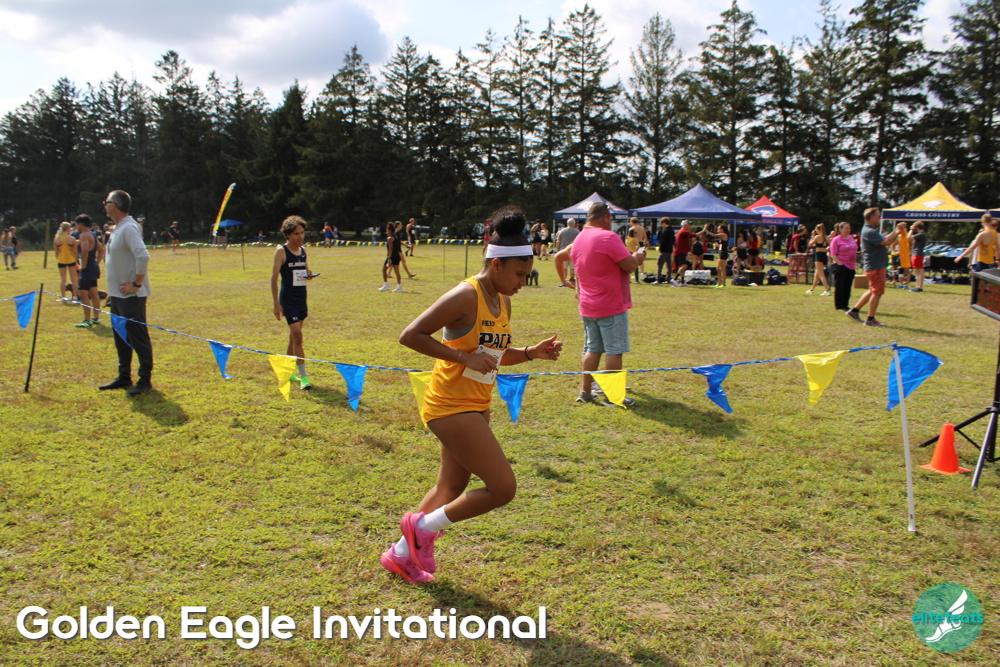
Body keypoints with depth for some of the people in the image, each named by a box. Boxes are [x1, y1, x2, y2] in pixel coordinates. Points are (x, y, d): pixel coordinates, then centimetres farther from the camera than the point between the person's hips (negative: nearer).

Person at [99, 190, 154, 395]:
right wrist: (113, 290, 17)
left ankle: (145, 380, 5)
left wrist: (136, 284, -24)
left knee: (138, 337, -3)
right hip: (117, 294, 10)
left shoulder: (128, 228, -16)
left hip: (131, 296, -10)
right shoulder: (118, 228, 15)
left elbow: (143, 256, -29)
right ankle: (124, 377, 26)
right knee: (121, 337, 16)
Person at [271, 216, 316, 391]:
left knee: (294, 336, 14)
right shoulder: (281, 251, -9)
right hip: (288, 299, -7)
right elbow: (274, 277, -11)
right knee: (297, 335, -13)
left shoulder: (303, 250, 9)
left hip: (302, 298, 7)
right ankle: (303, 376, -12)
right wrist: (276, 303, -15)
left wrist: (309, 275, -5)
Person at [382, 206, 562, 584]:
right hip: (452, 407, -10)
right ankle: (424, 526, 11)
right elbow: (410, 336, -21)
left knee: (452, 488, 20)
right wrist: (464, 357, -24)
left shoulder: (503, 302, 9)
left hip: (476, 407, 10)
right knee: (503, 488, -7)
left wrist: (531, 353, 3)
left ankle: (401, 554, 38)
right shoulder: (466, 296, -19)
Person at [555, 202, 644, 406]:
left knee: (592, 349, 15)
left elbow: (559, 256, 27)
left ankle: (585, 391, 19)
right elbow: (629, 265, -16)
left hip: (587, 306, 8)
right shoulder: (608, 237, -16)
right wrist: (637, 256, 5)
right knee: (614, 351, 1)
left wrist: (564, 280, 38)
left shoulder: (579, 240, 10)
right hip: (611, 305, -8)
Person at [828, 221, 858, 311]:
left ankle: (845, 305, 17)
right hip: (840, 266, -6)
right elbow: (833, 255, -10)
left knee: (848, 287, 9)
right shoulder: (836, 240, -6)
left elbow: (855, 251, 20)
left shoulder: (851, 238, 12)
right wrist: (840, 263, -17)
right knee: (839, 286, -1)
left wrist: (855, 263, 13)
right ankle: (838, 306, 6)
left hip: (851, 266, 6)